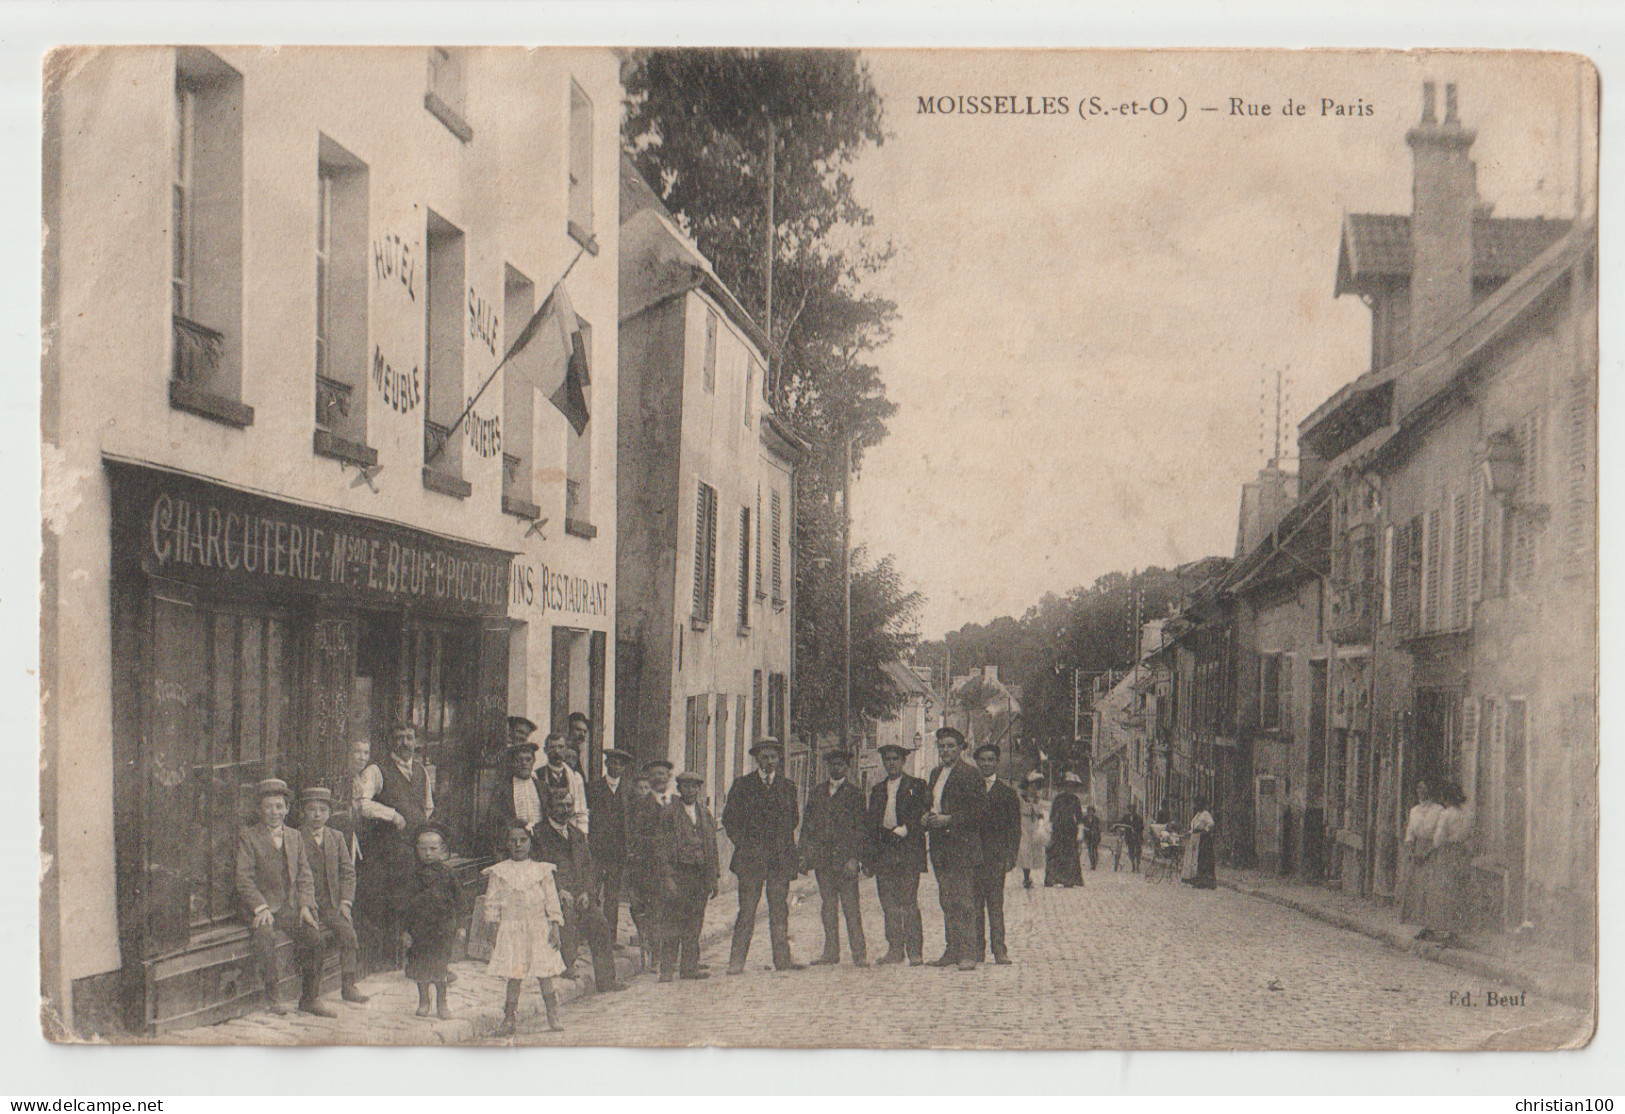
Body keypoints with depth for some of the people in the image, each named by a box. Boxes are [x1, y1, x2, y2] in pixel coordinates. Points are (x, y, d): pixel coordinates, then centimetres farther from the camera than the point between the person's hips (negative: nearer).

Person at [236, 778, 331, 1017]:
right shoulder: (247, 837, 2)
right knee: (265, 936, -33)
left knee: (316, 941, -16)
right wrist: (261, 907, -18)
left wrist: (305, 906, 0)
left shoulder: (294, 837, 18)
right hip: (262, 906, -4)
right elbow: (244, 879, -6)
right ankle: (271, 996, -19)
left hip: (291, 907, 4)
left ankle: (310, 998, -1)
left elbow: (305, 876, 17)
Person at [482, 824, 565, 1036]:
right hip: (511, 930, 0)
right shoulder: (498, 873, 4)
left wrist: (555, 929, 0)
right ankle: (510, 1018, 6)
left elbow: (552, 901, 6)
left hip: (539, 930, 0)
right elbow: (492, 904, 6)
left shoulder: (542, 870, 6)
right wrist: (493, 932, 1)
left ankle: (553, 1018, 7)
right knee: (513, 977, -2)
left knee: (544, 975, -2)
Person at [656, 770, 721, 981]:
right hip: (679, 873, -5)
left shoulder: (705, 813, 14)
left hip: (701, 875, 5)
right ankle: (667, 969, -4)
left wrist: (714, 877, 12)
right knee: (673, 922, -7)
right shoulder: (669, 814, -2)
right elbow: (664, 848, -5)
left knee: (695, 924, 7)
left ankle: (689, 967, 13)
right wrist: (667, 877, -14)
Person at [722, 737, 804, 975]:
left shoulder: (787, 786, 12)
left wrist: (785, 844, 11)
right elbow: (729, 818, 7)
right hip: (752, 856, -3)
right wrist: (743, 844, 0)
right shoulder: (742, 784, 4)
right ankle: (736, 961, -3)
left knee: (780, 909, 4)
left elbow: (794, 818, 21)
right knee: (747, 909, -5)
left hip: (781, 857, 3)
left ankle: (783, 957, 8)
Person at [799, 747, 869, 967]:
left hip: (845, 858, -4)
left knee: (851, 906, -7)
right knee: (828, 906, 7)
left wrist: (854, 859, -10)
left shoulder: (855, 794, 4)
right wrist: (804, 854, 6)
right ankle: (831, 951, 12)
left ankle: (859, 953, -4)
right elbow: (807, 825, 16)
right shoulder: (816, 794, 16)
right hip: (822, 857, 4)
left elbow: (861, 829, 0)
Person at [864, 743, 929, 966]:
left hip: (908, 850, -4)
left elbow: (922, 815, -1)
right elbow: (870, 824, 17)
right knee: (889, 905, 3)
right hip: (883, 852, 4)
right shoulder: (878, 790, 19)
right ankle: (895, 950, 7)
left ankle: (915, 951, -6)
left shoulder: (917, 786, 6)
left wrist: (903, 830, -12)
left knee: (909, 903, -8)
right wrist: (869, 856, 10)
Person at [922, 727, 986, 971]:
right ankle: (952, 951, 12)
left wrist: (948, 819, -16)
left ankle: (968, 953, -7)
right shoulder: (936, 774, 18)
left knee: (964, 902, -8)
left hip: (962, 846, -8)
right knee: (947, 902, 9)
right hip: (939, 846, 8)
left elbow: (979, 809, -12)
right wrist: (926, 819, 5)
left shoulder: (969, 773, -7)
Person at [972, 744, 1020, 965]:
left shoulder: (1007, 790, 9)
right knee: (975, 904, 0)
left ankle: (999, 950, -5)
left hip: (996, 854, -2)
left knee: (995, 904, -6)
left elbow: (1015, 826, 6)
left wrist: (1011, 856, -4)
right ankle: (977, 949, 3)